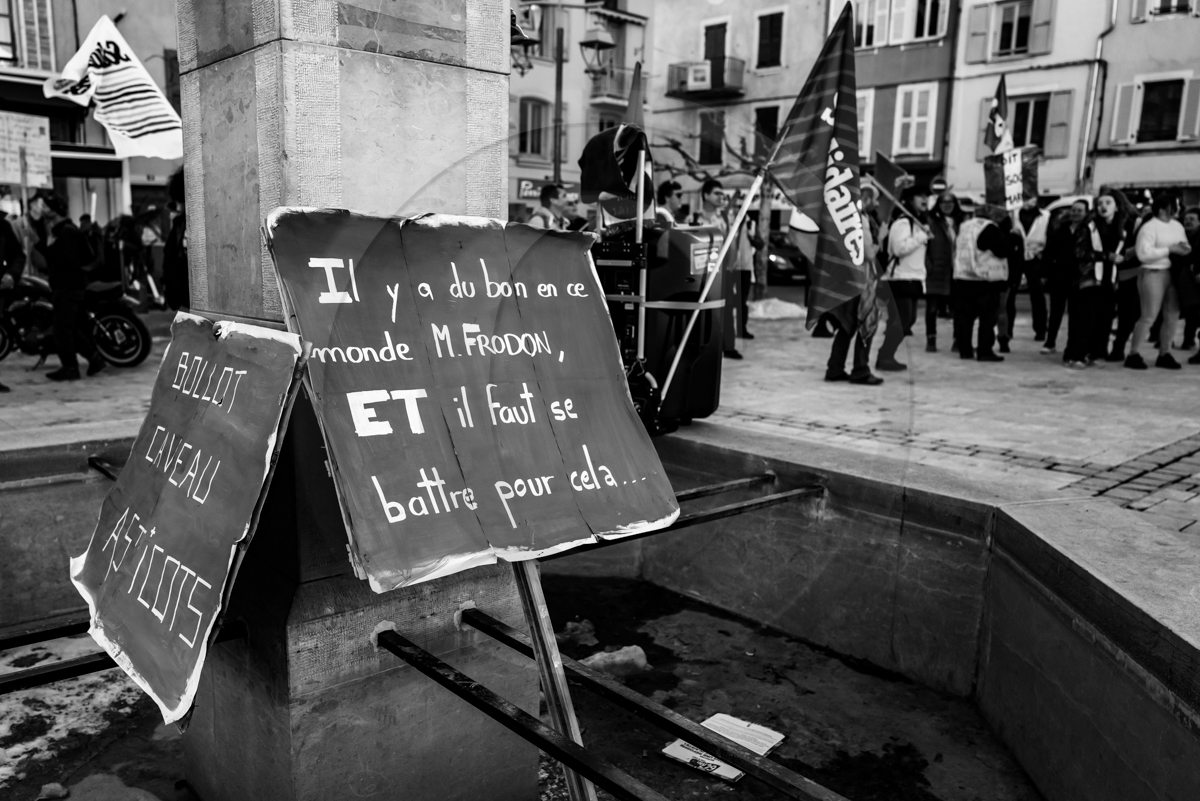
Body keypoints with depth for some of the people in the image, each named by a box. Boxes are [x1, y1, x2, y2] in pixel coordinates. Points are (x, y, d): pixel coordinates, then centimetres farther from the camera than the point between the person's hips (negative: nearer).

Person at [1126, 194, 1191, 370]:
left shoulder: (1177, 226, 15)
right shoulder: (1149, 227, -9)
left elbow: (1185, 247, 22)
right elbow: (1144, 254, -19)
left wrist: (1185, 248, -2)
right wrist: (1169, 250, -16)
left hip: (1173, 274, 8)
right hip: (1153, 274, -8)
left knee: (1172, 316, 8)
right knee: (1149, 317, -8)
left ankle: (1164, 354, 18)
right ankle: (1133, 354, -1)